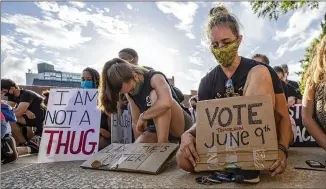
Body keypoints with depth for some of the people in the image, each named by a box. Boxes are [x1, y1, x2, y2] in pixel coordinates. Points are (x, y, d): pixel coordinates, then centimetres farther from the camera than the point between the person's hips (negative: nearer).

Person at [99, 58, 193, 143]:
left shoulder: (155, 78, -20)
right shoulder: (129, 93, 2)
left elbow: (166, 103, -41)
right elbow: (135, 122, 3)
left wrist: (143, 116, -28)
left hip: (181, 125, -6)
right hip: (156, 130, 6)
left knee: (155, 95, -30)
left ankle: (162, 146, -27)